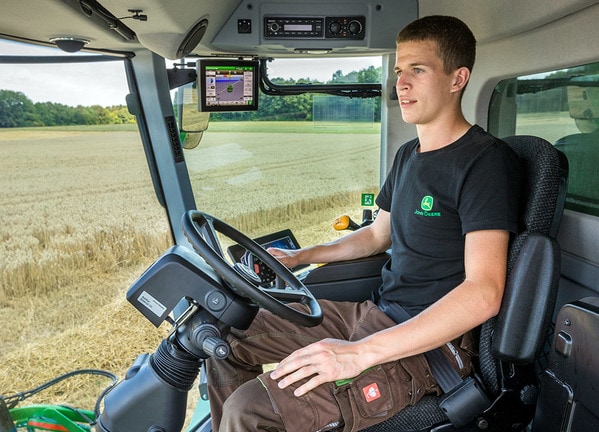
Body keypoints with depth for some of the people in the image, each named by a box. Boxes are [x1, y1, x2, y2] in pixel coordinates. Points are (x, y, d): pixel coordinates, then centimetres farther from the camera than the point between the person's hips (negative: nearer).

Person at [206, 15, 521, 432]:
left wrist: (362, 352, -30)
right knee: (229, 334, 7)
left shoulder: (486, 160, -16)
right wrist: (300, 256, 14)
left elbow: (484, 293, -25)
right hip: (377, 312, 9)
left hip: (433, 343, -8)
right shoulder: (408, 155, 12)